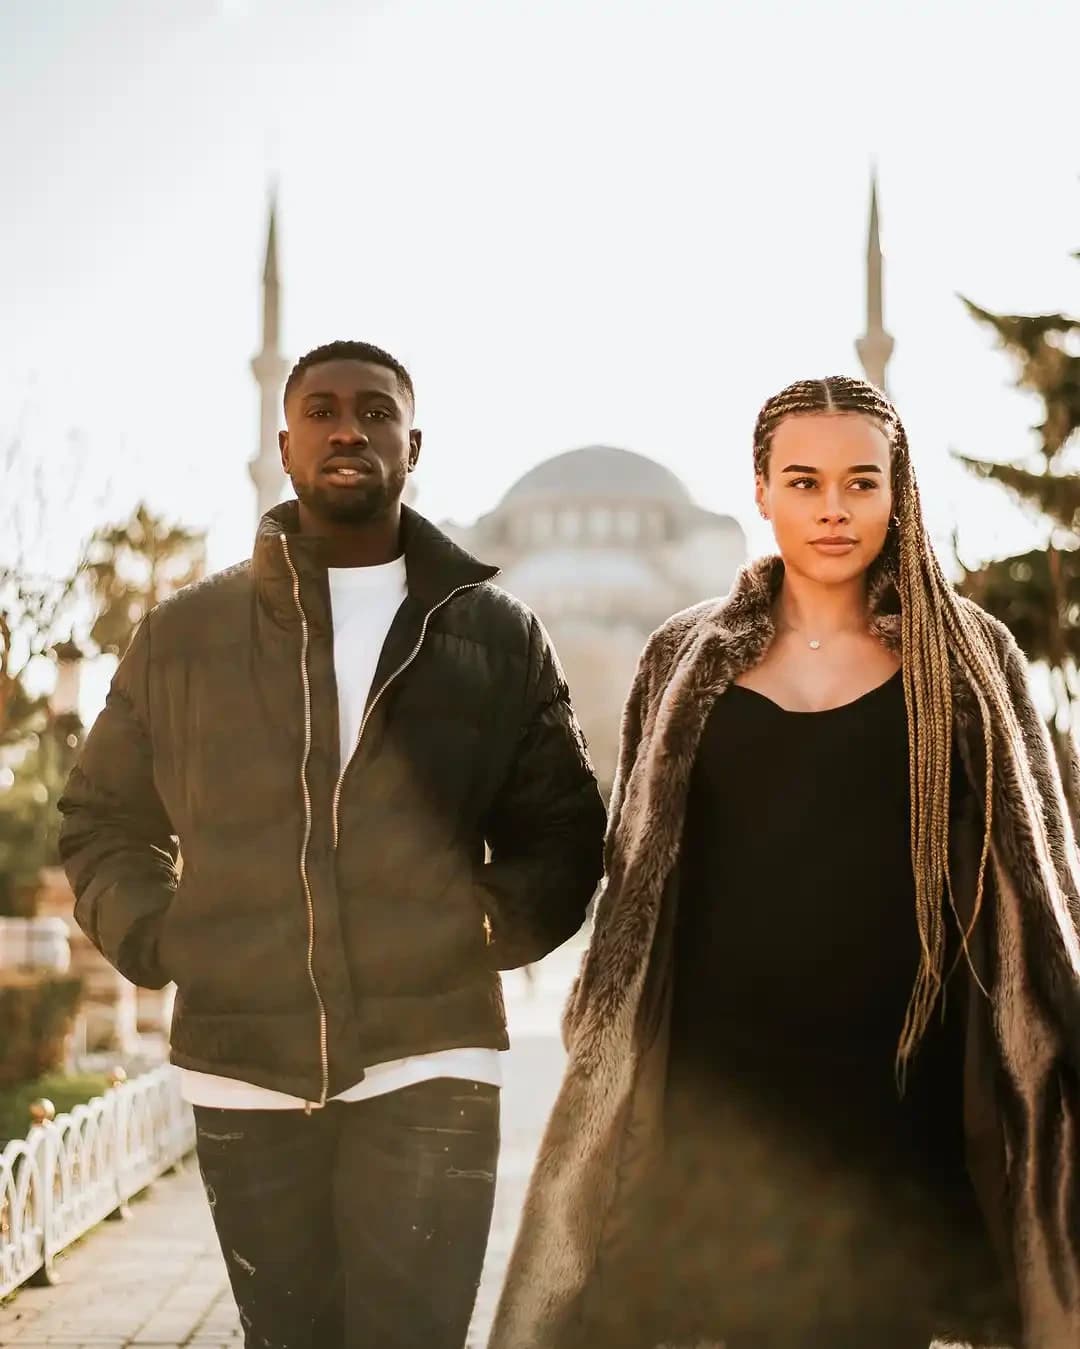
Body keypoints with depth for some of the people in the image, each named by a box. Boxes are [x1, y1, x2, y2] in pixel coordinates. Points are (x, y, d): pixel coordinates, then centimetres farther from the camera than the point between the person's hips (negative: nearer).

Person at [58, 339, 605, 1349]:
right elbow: (102, 818, 14)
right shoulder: (182, 635, 8)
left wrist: (499, 929, -2)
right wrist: (154, 938, 0)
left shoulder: (495, 633, 6)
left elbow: (564, 828, 12)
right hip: (241, 1071, 2)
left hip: (431, 1064, -1)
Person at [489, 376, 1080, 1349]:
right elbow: (639, 878, 11)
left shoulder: (970, 657, 3)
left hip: (898, 1091, -1)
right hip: (724, 1086, 1)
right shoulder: (688, 663, 6)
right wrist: (604, 1047, 9)